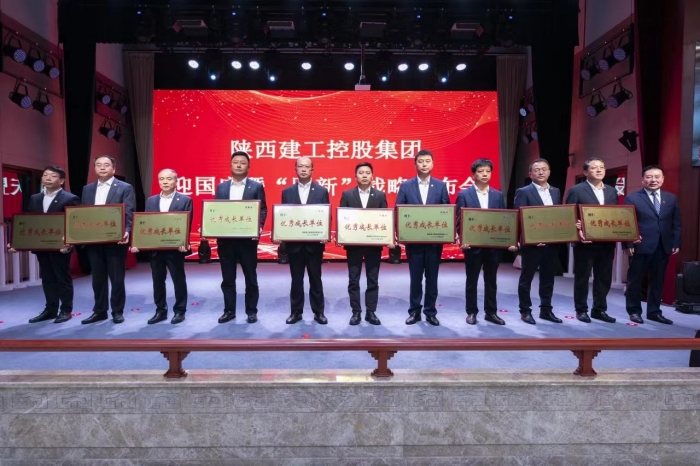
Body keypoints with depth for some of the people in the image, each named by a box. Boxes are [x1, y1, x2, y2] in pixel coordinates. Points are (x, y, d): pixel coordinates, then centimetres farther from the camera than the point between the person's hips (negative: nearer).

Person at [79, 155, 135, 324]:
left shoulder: (125, 188, -1)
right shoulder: (87, 189, 14)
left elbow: (128, 214, -9)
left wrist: (126, 232, -25)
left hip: (115, 241, -5)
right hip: (93, 241, 5)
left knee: (117, 278, 3)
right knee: (98, 278, 12)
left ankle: (117, 311, 15)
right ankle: (99, 311, 22)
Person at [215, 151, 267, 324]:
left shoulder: (257, 187, 2)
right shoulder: (221, 187, 11)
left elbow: (263, 210, -1)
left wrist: (259, 227, -18)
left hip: (247, 238, -3)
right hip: (225, 238, 3)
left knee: (250, 277, 6)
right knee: (227, 278, 10)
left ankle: (251, 311, 17)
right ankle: (229, 310, 21)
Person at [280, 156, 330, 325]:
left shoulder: (322, 191, 2)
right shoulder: (287, 192, 6)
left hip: (314, 243, -1)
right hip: (294, 243, 1)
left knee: (315, 278, 8)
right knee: (296, 279, 9)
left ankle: (318, 312, 19)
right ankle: (296, 311, 20)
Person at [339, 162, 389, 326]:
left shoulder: (380, 195, 4)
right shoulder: (347, 195, 3)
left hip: (374, 243, 0)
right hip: (353, 243, 0)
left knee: (373, 280, 6)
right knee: (353, 280, 5)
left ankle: (371, 312, 16)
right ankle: (356, 312, 16)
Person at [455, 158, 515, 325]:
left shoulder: (498, 195, 8)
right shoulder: (464, 195, -2)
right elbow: (459, 221, -6)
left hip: (493, 245, 3)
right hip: (473, 245, -3)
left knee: (491, 280, 12)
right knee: (472, 280, 7)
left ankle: (491, 312, 23)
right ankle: (471, 312, 18)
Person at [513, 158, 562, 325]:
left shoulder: (556, 192, 13)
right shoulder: (523, 192, -6)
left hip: (551, 242, 6)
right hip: (532, 243, -6)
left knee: (548, 278, 13)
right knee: (526, 278, 5)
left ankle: (546, 310, 24)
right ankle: (525, 311, 14)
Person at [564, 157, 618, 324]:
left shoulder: (612, 191, 13)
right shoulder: (576, 190, -5)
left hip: (607, 243, 5)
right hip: (585, 243, -5)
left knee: (604, 278, 11)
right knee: (582, 278, 5)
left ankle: (599, 310, 24)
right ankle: (581, 310, 17)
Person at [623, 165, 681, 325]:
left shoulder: (671, 198, 11)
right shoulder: (632, 198, -2)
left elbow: (676, 223, 12)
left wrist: (676, 243, 4)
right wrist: (627, 244, -12)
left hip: (663, 247, 4)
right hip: (640, 247, -4)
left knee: (657, 281, 11)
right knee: (635, 280, 5)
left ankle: (654, 312, 22)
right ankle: (634, 311, 17)